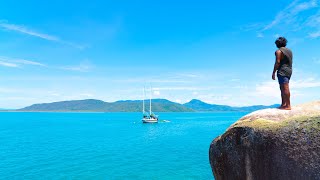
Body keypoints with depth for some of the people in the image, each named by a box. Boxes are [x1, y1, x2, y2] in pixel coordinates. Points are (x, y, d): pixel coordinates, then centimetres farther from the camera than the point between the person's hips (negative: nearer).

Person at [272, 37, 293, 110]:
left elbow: (277, 62, -16)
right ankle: (283, 104, 19)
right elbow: (290, 62, 19)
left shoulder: (279, 51, -8)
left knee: (285, 88, -10)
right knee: (283, 88, 15)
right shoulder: (289, 50, 19)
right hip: (289, 71, 9)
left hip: (282, 71, -9)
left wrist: (273, 72, -13)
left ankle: (288, 106, -9)